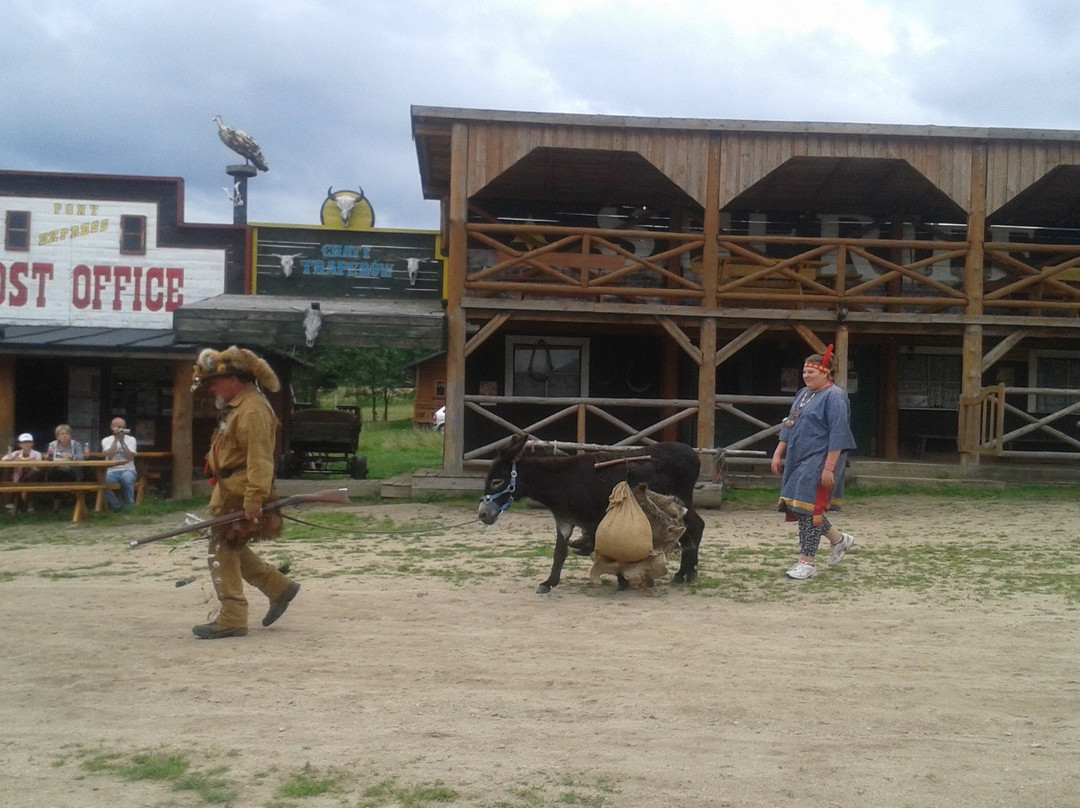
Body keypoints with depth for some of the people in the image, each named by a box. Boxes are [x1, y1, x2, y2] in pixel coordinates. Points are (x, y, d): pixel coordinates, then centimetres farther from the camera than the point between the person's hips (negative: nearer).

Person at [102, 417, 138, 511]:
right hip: (112, 471, 1)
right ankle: (116, 506, -7)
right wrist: (115, 440, -11)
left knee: (127, 477, -38)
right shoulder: (106, 440, 7)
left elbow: (130, 457, -11)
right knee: (104, 480, -33)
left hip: (128, 470, -1)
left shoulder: (131, 439, 6)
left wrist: (122, 442, -12)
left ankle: (129, 506, -16)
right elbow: (109, 456, -12)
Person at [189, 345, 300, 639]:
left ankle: (231, 620, 2)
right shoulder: (237, 406, 16)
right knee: (231, 549, 17)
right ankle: (280, 588, 24)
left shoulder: (252, 410, -18)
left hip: (238, 494, -11)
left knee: (223, 552, -5)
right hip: (229, 490, 11)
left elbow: (259, 459, -25)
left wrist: (254, 499, -29)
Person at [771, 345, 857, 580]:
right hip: (798, 460, 9)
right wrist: (778, 454, 15)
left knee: (807, 508, -8)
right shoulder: (802, 394, 15)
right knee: (796, 507, 12)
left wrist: (829, 467, -22)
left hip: (819, 462, -9)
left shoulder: (834, 397, -11)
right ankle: (839, 539, 32)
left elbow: (838, 435, -17)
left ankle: (807, 562, 2)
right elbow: (788, 426, 21)